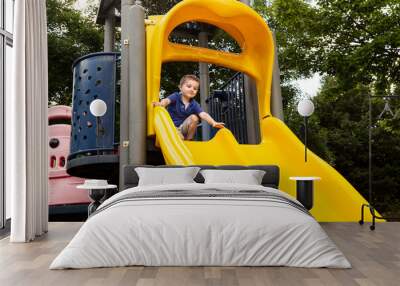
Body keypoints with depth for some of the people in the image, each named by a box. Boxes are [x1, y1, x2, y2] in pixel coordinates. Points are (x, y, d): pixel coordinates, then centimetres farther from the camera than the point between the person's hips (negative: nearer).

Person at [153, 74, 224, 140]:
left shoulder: (194, 104, -4)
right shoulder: (176, 96, -12)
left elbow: (203, 114, -17)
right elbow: (167, 100, -32)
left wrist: (213, 123, -36)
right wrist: (160, 104, -58)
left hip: (183, 128, 5)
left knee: (194, 117, -19)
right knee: (180, 138, -33)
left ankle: (189, 139, -3)